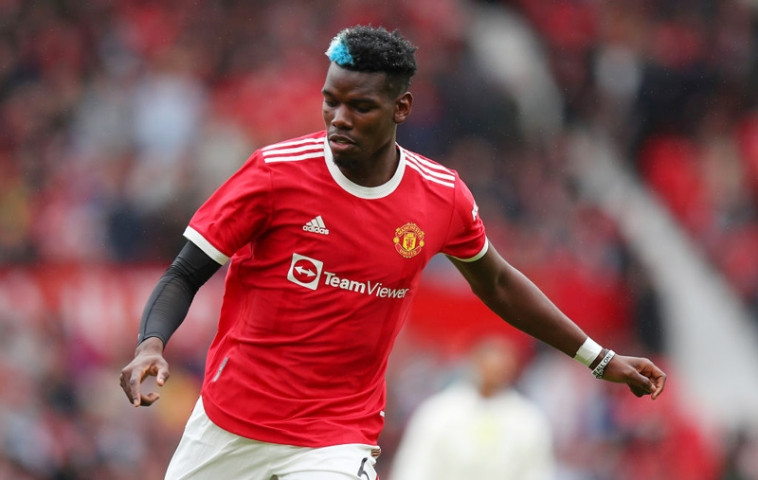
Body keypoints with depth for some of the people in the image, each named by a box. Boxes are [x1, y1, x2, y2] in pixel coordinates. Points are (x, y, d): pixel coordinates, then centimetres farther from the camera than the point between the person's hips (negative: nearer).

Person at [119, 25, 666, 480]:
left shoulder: (443, 198, -4)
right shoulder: (277, 172, -12)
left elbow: (496, 283, 15)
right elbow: (184, 276, -8)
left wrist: (599, 358, 17)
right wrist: (151, 344, -28)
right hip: (227, 425, 0)